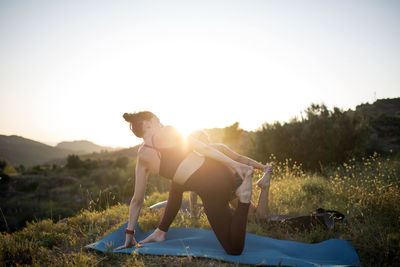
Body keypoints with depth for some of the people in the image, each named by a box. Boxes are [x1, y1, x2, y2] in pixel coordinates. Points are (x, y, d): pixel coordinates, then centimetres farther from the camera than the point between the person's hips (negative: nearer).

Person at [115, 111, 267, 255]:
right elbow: (202, 148, -3)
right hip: (222, 172, 2)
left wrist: (129, 234, 26)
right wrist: (235, 164, -3)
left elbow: (137, 200, 16)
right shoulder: (167, 132, 7)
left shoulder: (142, 157, 10)